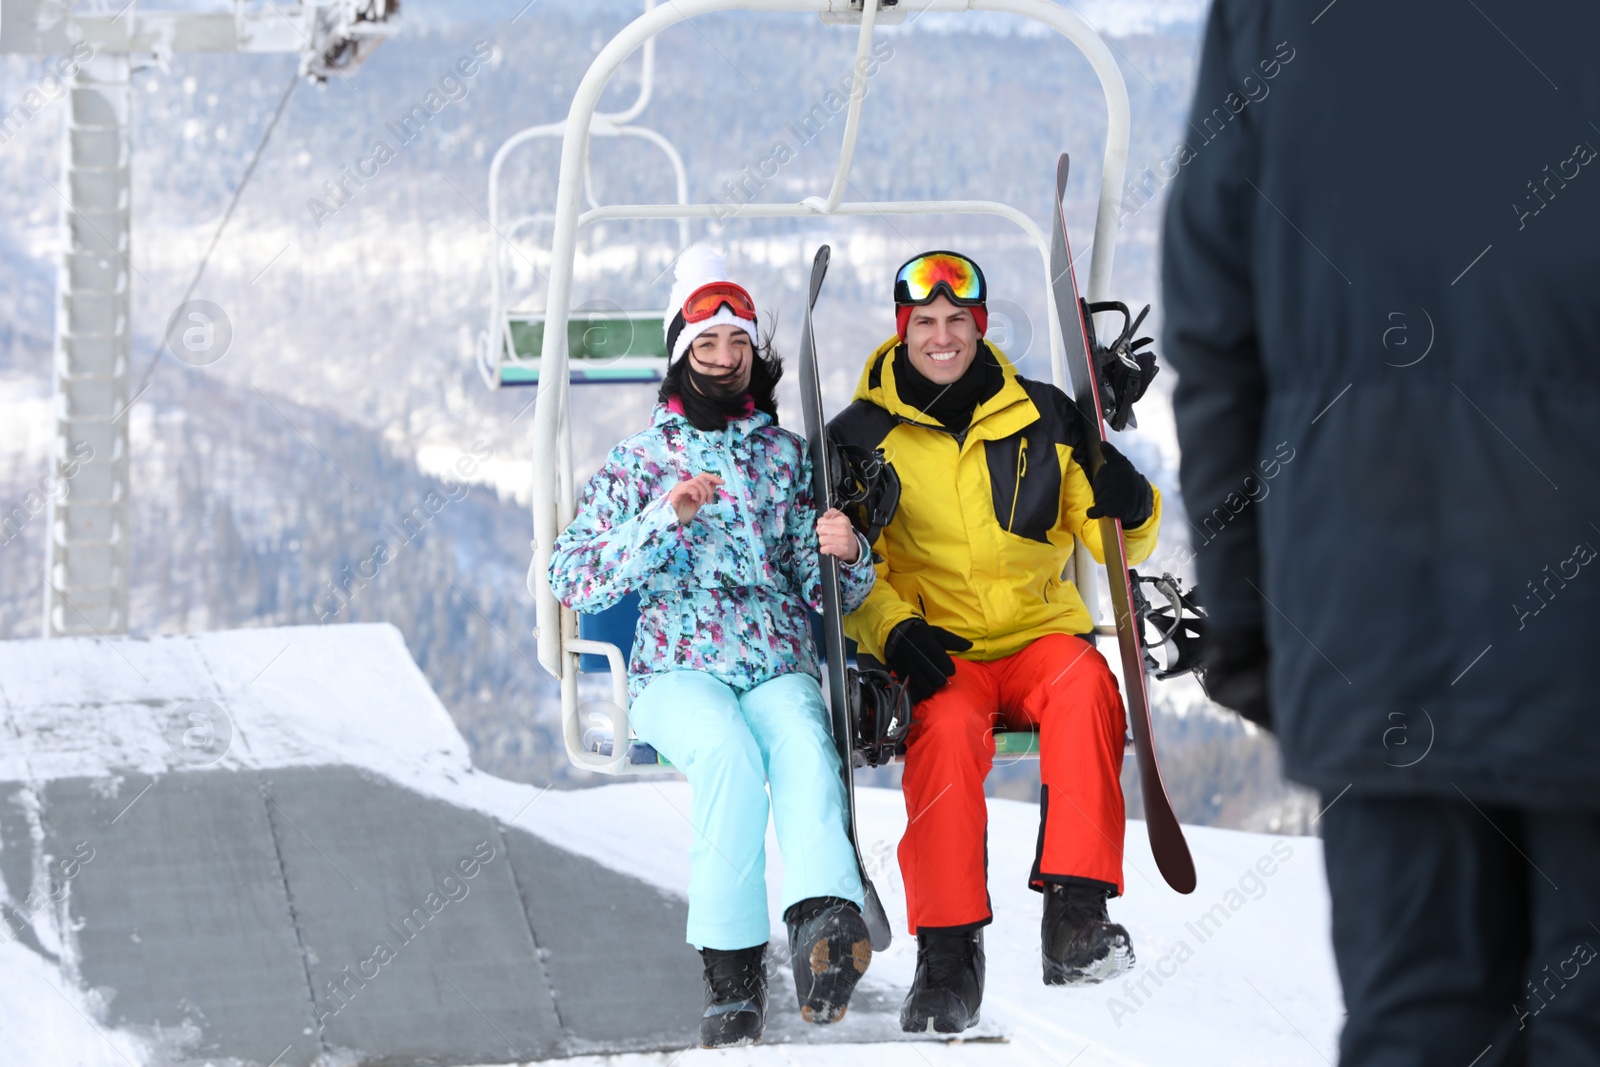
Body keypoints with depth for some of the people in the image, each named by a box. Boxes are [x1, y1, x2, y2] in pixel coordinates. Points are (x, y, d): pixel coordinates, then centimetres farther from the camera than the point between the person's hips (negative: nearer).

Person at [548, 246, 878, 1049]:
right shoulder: (637, 461, 14)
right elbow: (573, 580, 3)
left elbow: (826, 593, 17)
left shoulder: (787, 457, 20)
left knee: (802, 742, -34)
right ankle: (731, 971, -37)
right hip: (676, 671, -2)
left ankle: (825, 923, -58)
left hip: (779, 667, 2)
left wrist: (844, 557, -7)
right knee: (730, 751, -36)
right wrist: (665, 520, -10)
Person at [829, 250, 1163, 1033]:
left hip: (1038, 636, 1)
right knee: (945, 729, -35)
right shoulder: (862, 437, 5)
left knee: (1083, 682, -34)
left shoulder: (1041, 419, 8)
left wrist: (1131, 508, -13)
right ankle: (948, 953, -32)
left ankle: (1076, 911, -36)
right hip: (936, 653, -1)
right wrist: (894, 629, -14)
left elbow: (1118, 542, 12)